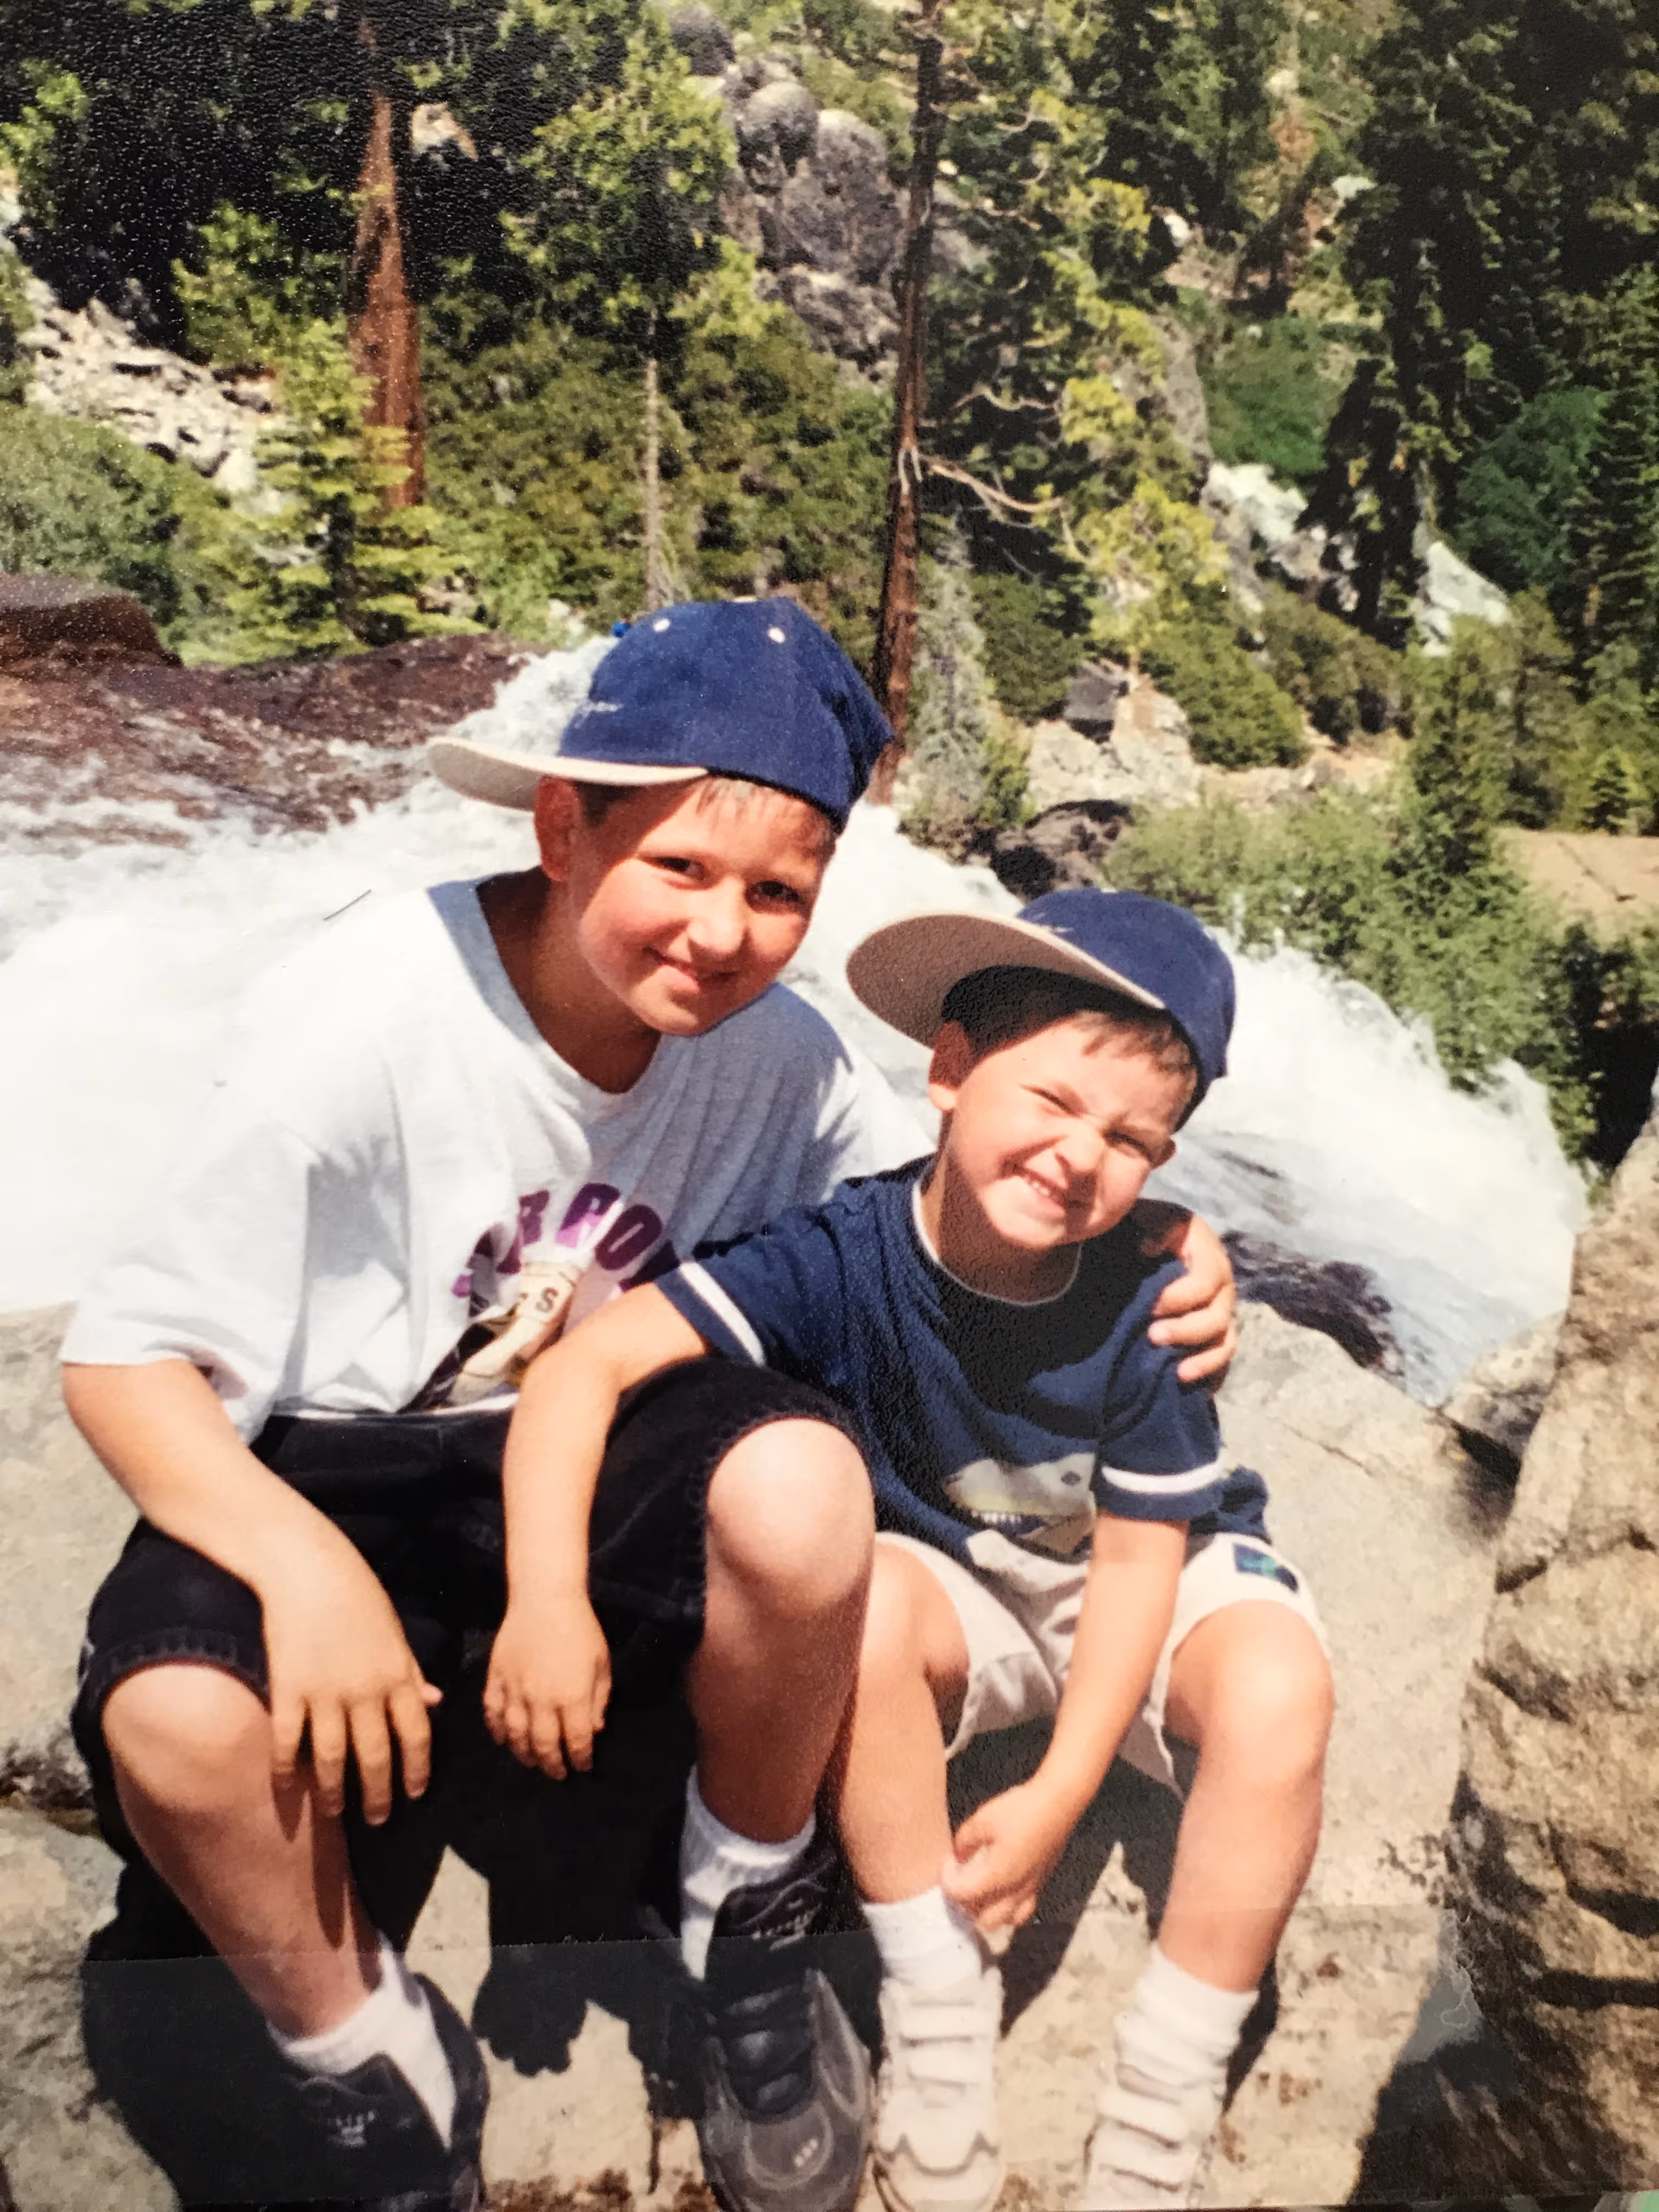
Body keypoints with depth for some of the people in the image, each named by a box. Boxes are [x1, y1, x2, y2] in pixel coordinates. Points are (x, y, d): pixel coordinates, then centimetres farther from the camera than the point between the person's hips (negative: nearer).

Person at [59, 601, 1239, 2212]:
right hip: (325, 1473, -2)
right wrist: (305, 1566, -34)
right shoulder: (369, 1015, -23)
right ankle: (372, 2074, 2)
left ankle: (748, 1927, 2)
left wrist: (1153, 1253, -19)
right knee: (176, 1721, -33)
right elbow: (125, 1361, -17)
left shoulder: (767, 1048, -12)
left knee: (802, 1488, -30)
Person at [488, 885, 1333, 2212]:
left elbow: (1137, 1555, -17)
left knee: (1278, 1691, -29)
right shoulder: (846, 1257, -28)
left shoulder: (1140, 1306, -25)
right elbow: (594, 1360, -33)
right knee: (862, 1602, -33)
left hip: (1157, 1580, 1)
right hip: (964, 1592, 0)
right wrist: (548, 1595, -43)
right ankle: (938, 2025, -11)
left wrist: (1060, 1791, -22)